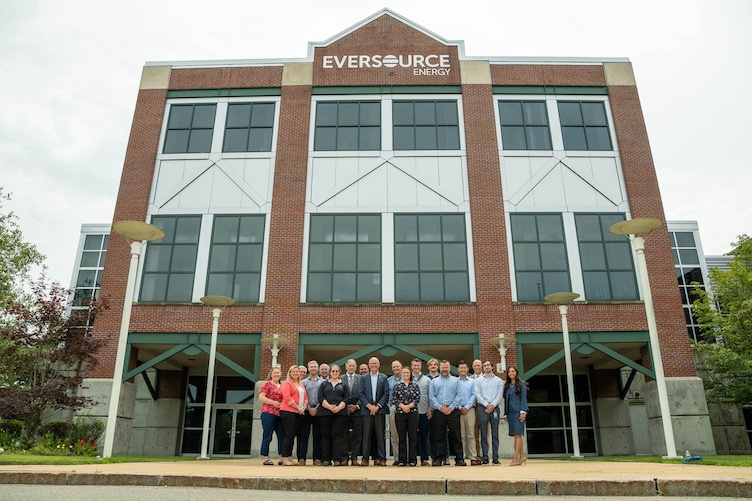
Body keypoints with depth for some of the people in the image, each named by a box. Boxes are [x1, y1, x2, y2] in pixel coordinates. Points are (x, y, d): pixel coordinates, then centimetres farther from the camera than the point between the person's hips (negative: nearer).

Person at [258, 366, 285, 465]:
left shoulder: (282, 386, 19)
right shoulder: (267, 384, 2)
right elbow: (261, 397, -6)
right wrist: (274, 403, -13)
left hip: (280, 413, 6)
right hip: (268, 412, -6)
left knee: (282, 435, 2)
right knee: (267, 436, -2)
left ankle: (282, 457, 8)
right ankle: (266, 457, 5)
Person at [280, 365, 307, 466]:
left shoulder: (301, 385, 21)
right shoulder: (287, 383, -2)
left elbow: (305, 397, 19)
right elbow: (287, 397, -12)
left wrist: (304, 407, -1)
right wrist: (298, 408, -12)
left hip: (299, 413, 7)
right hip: (288, 412, -7)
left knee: (294, 435, 7)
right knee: (289, 435, -8)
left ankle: (290, 458, 13)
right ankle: (284, 459, -4)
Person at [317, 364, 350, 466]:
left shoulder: (344, 385, 14)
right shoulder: (324, 384, 15)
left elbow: (347, 399, 4)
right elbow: (320, 398, 2)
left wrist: (339, 408, -13)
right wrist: (329, 407, -13)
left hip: (340, 413, -1)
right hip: (325, 413, 1)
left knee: (338, 435, -5)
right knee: (325, 435, 1)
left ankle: (337, 459, -3)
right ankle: (326, 459, 7)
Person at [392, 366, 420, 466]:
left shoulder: (415, 386, 7)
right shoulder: (397, 386, 7)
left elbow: (418, 398, -1)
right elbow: (394, 398, -1)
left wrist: (409, 406, -13)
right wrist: (402, 406, -14)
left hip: (413, 413, 0)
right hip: (399, 413, 0)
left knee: (413, 436, 1)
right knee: (402, 437, 4)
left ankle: (413, 459, 8)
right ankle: (402, 460, 10)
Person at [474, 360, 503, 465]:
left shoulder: (499, 380, 12)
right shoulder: (478, 380, 10)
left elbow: (500, 395, 3)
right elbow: (478, 394, 1)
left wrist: (493, 405, -10)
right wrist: (486, 405, -10)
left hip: (494, 408, 1)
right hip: (482, 408, 0)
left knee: (495, 434, 0)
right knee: (484, 434, -1)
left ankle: (495, 457, 2)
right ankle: (485, 457, 1)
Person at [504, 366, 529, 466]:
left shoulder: (521, 384, 4)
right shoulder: (507, 386, 18)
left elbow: (524, 398, -4)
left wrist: (523, 411, -14)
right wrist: (505, 414, 12)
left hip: (518, 411, -5)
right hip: (510, 412, 6)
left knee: (517, 434, -11)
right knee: (516, 435, 4)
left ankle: (515, 457, -14)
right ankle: (522, 456, 10)